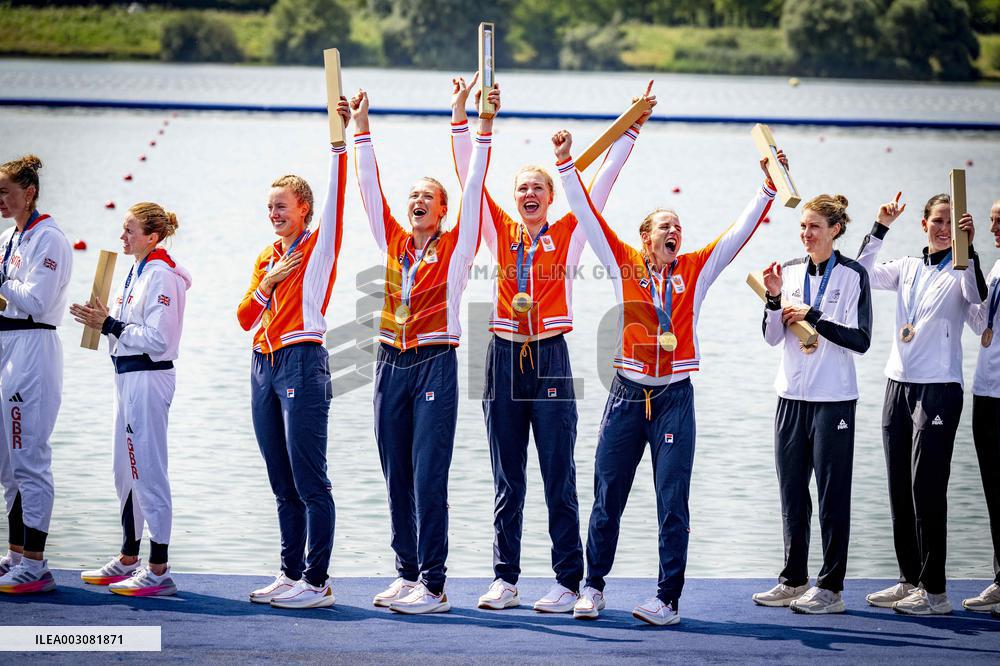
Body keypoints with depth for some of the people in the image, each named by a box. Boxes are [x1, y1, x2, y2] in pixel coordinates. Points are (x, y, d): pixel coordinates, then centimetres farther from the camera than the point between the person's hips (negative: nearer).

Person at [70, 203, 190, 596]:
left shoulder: (162, 276, -14)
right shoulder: (137, 272, 15)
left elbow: (158, 339, -21)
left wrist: (109, 325, -17)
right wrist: (102, 319, 4)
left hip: (149, 378, -10)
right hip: (128, 376, 10)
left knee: (148, 471, -9)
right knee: (126, 471, 16)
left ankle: (159, 571, -7)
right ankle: (128, 561, 26)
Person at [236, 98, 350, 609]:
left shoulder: (320, 245, 0)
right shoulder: (267, 258, 18)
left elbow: (336, 194, -13)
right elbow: (246, 318, 15)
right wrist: (268, 283, -1)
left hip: (303, 364, -7)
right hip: (265, 366, 7)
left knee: (310, 482, -8)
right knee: (283, 484, 11)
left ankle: (317, 582, -7)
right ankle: (291, 574, 17)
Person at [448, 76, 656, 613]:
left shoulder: (568, 234, 4)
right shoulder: (500, 232, 8)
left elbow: (604, 180, 4)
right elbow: (469, 176, 6)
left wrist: (631, 128, 1)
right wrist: (461, 117, 1)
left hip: (550, 358, -2)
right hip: (504, 357, 2)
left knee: (559, 478, -1)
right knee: (506, 480, 7)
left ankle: (569, 581, 2)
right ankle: (505, 579, 11)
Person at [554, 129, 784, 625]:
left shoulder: (694, 270, 6)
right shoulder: (625, 263, 4)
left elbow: (741, 230, 4)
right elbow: (587, 215, 2)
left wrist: (769, 185, -2)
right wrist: (566, 163, -2)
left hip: (674, 397, 0)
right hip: (627, 394, 0)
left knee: (672, 502, -1)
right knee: (608, 496, 5)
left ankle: (669, 599, 2)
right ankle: (593, 587, 18)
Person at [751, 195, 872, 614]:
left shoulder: (852, 275, -5)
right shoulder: (789, 272, 8)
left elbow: (860, 340, -11)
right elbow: (772, 337, 6)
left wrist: (811, 315, -14)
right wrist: (775, 298, -9)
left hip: (833, 399, -5)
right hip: (792, 395, 5)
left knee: (832, 493, -2)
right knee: (792, 492, 10)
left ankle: (831, 587, 2)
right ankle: (793, 580, 19)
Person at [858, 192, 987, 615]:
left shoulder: (958, 272, -3)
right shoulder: (908, 267, 13)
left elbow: (976, 296, -23)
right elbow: (862, 274, 4)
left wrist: (968, 249, -31)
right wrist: (880, 228, -2)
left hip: (938, 387, -6)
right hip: (898, 384, 6)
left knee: (926, 488, -9)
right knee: (900, 488, 9)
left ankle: (934, 591, -6)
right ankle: (909, 581, 17)